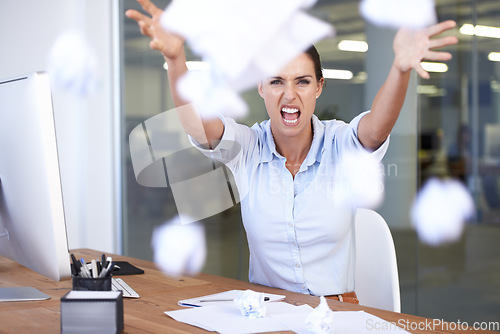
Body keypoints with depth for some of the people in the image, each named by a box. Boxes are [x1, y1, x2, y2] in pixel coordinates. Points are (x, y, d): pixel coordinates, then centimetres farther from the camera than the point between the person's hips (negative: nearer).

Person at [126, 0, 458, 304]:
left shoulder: (340, 145, -6)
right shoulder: (246, 147, -4)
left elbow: (377, 128, -27)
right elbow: (194, 123, -22)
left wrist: (401, 68, -48)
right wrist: (175, 58, -42)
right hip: (263, 306, 1)